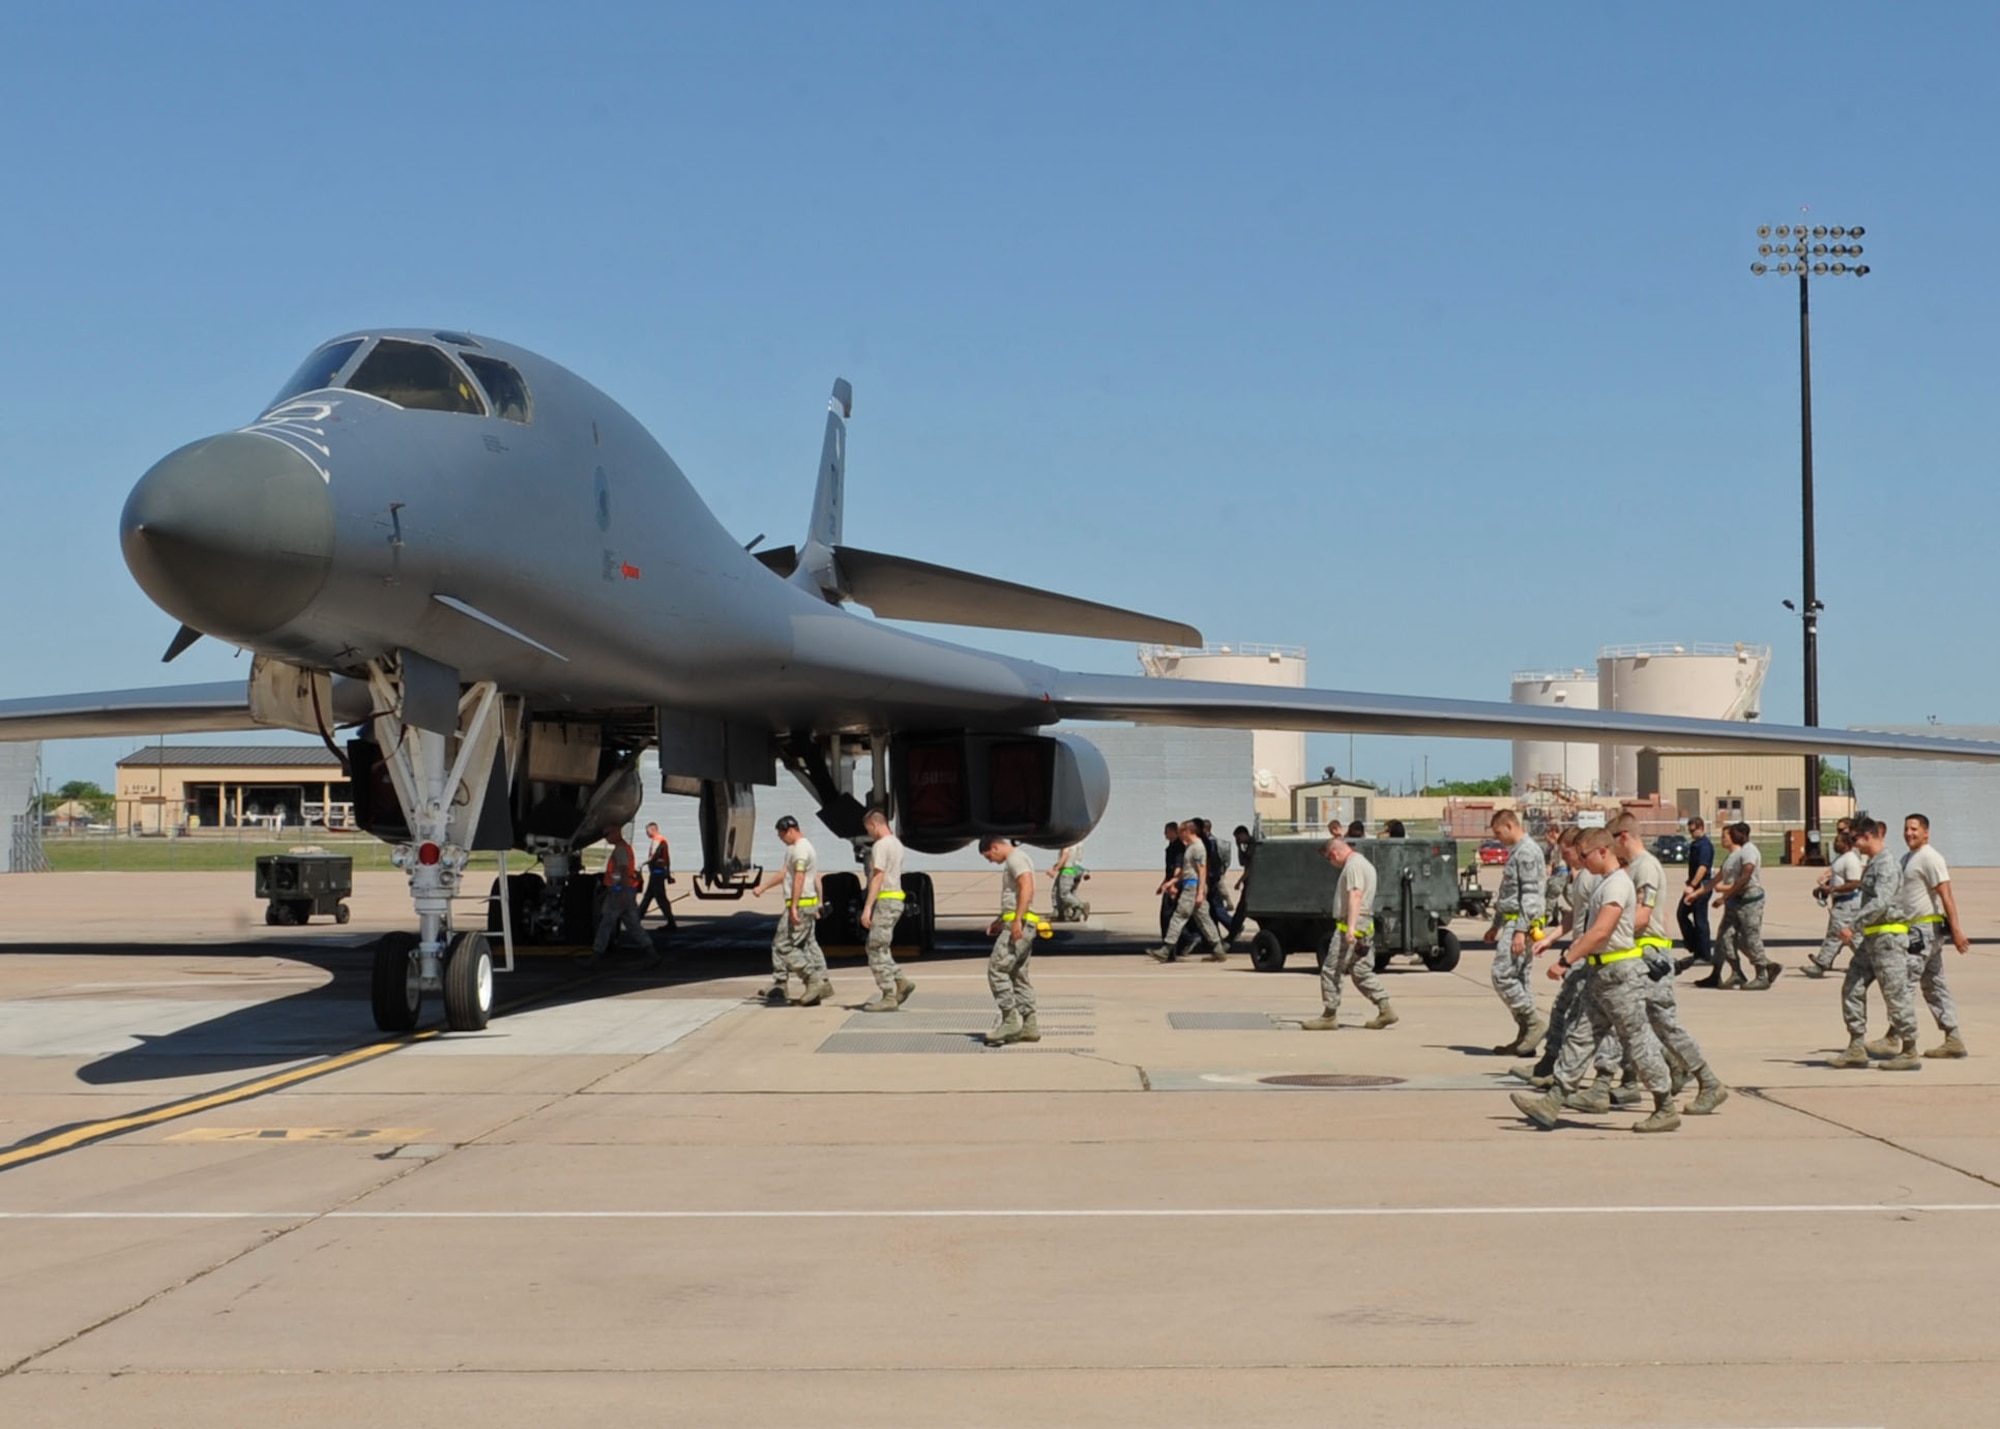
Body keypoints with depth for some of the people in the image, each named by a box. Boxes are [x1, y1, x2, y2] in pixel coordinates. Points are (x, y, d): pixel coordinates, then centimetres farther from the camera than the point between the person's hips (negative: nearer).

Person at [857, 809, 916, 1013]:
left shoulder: (880, 845, -13)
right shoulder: (897, 843, 17)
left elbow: (878, 878, -19)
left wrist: (867, 908, -21)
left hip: (885, 901, -10)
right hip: (896, 900, 10)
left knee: (877, 950, -5)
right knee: (877, 948, 16)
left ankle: (889, 997, -4)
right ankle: (901, 982, 9)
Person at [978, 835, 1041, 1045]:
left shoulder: (1016, 858, -9)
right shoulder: (1014, 860, 24)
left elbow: (1027, 888, -22)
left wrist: (1017, 920, -28)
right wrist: (1000, 921, 26)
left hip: (1018, 925, -11)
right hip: (1018, 925, 11)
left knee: (997, 968, -13)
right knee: (1018, 974, 11)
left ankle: (1010, 1018, -15)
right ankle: (1028, 1025, 11)